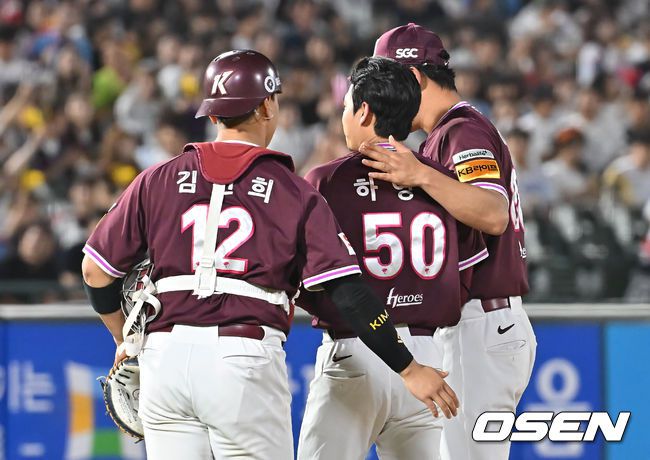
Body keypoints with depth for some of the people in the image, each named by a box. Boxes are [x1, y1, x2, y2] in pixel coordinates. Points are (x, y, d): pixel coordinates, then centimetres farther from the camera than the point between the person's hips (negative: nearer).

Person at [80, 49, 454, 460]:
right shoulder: (294, 193, 2)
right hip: (246, 364, -3)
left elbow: (96, 271, 13)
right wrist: (408, 369, 0)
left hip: (165, 358, 3)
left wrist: (126, 341, 29)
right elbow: (349, 294, -5)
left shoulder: (160, 180, 11)